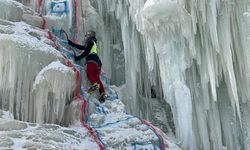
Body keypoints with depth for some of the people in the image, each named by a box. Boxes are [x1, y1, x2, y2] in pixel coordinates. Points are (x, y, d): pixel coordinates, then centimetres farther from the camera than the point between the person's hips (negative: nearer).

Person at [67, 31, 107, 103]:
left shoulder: (90, 42, 10)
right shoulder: (92, 43, 38)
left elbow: (86, 52, -3)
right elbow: (80, 47, 39)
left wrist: (78, 58, -2)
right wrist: (71, 43, 41)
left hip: (92, 59, -8)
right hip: (97, 61, 8)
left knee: (89, 73, -22)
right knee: (96, 77, -4)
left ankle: (94, 84, -47)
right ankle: (102, 93, -18)